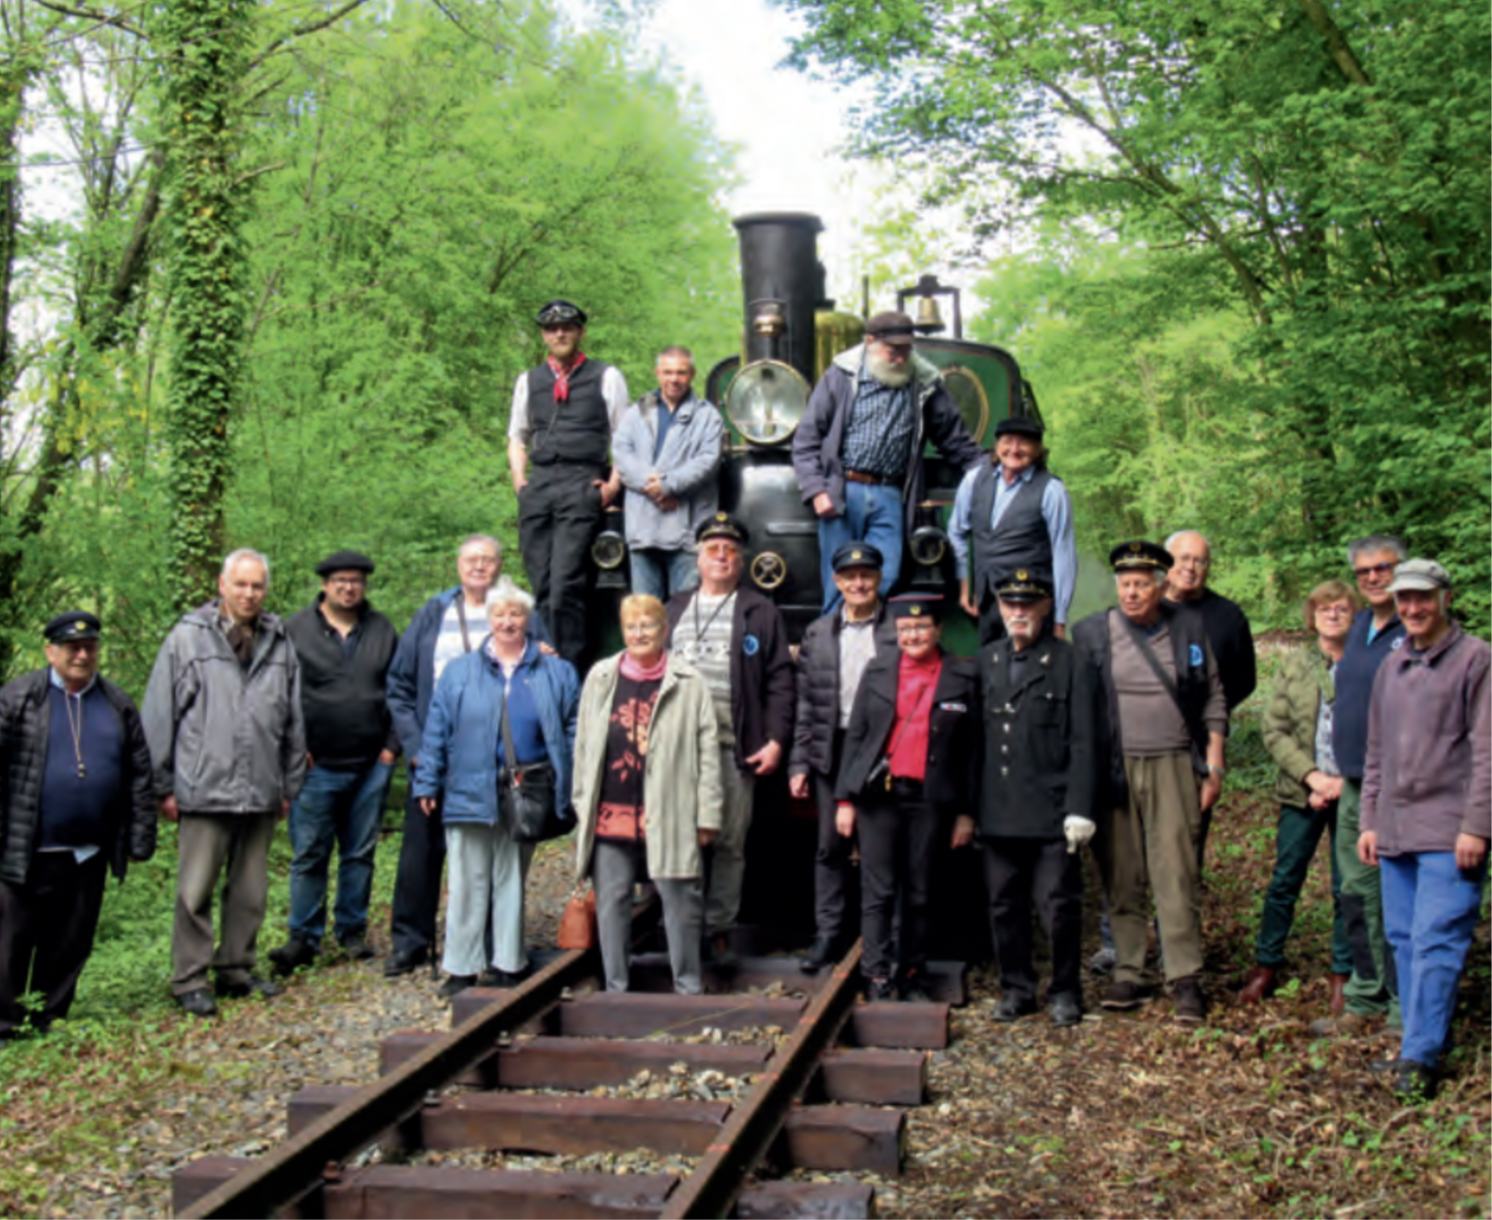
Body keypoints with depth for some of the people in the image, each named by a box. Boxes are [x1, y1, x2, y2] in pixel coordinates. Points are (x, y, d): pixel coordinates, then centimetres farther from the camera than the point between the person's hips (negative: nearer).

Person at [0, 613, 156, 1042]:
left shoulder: (119, 705, 10)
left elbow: (140, 776, 12)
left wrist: (141, 838, 8)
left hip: (90, 852, 4)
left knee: (70, 944, 10)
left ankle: (48, 1023, 22)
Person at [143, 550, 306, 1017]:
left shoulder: (279, 643, 10)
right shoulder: (188, 638, 0)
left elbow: (294, 721, 15)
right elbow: (159, 716, 1)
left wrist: (290, 785, 14)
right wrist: (163, 785, -1)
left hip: (261, 793, 4)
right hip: (205, 788, -4)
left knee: (251, 890, 11)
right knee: (196, 889, -2)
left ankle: (237, 969, 23)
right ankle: (190, 979, 8)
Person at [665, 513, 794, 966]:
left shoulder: (761, 612, 6)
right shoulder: (673, 610, 17)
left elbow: (779, 681, 1)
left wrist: (776, 740, -7)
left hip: (735, 748, -2)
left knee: (730, 843, 1)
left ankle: (719, 929, 9)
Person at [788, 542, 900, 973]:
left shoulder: (899, 631, -1)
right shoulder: (817, 634, 10)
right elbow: (805, 704, 10)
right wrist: (799, 763, 5)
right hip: (832, 753, 3)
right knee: (831, 847, 8)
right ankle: (829, 933, 17)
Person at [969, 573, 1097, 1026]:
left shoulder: (1069, 663, -1)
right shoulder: (986, 661, 12)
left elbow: (1082, 743, -4)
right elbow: (974, 738, 13)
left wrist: (1079, 810, -11)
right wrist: (965, 809, 9)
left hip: (1051, 814, -4)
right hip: (999, 814, 4)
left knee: (1060, 907, 1)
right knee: (1005, 906, 10)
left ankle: (1065, 992, 16)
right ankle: (1016, 989, 23)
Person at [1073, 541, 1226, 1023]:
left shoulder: (1190, 629, 7)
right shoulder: (1092, 633, 4)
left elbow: (1213, 701, 11)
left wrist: (1213, 766, 5)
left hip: (1172, 767, 0)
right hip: (1114, 770, 1)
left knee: (1177, 875, -5)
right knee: (1120, 878, 4)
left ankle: (1186, 979, 0)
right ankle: (1128, 974, 13)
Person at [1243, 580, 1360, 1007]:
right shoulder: (1295, 664, 4)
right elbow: (1273, 731, 1)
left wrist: (1343, 782, -12)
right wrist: (1312, 775, -11)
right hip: (1301, 793, 2)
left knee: (1347, 888, 5)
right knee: (1284, 882, 7)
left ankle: (1343, 975, 18)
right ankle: (1266, 967, 19)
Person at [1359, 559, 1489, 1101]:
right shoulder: (1391, 667, 16)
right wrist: (1369, 820, 16)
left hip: (1448, 833, -7)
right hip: (1395, 831, 7)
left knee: (1436, 943, -10)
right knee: (1403, 939, 9)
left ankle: (1419, 1057, -9)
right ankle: (1424, 1041, 19)